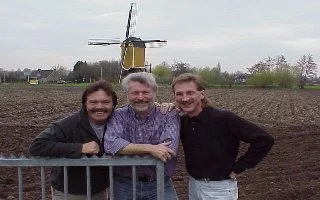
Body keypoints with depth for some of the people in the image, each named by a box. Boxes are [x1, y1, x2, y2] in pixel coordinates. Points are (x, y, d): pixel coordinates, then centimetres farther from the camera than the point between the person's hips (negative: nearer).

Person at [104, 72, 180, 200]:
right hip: (123, 185, 1)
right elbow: (111, 145, -21)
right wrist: (149, 148, -28)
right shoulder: (118, 116, -3)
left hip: (160, 185, 0)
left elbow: (170, 149, -21)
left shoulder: (169, 116, -5)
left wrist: (126, 149, -20)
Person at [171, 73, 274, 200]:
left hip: (219, 189, -5)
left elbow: (264, 140, -21)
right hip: (193, 185, 5)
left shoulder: (224, 119, -21)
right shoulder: (182, 121, -3)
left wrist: (237, 168, -16)